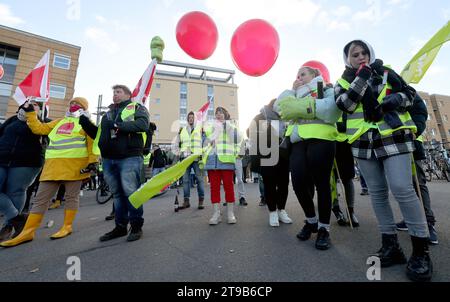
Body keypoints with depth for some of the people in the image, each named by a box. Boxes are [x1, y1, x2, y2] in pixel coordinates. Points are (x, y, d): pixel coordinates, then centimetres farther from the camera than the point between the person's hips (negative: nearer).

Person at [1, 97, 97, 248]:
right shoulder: (59, 122, 26)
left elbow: (93, 143, -4)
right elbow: (39, 129, 25)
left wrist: (92, 161, -13)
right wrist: (30, 112, 22)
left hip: (75, 164, -6)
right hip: (53, 164, 6)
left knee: (71, 196, 1)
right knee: (41, 198, 6)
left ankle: (67, 227, 14)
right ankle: (27, 232, 12)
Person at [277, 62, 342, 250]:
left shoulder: (326, 90, 10)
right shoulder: (297, 95, 28)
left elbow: (331, 108, -12)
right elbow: (282, 105, 12)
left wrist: (302, 106, -7)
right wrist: (293, 90, 10)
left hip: (321, 139, -4)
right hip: (299, 142, 5)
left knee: (321, 184, -2)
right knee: (299, 183, -4)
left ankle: (324, 228, 14)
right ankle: (311, 221, 20)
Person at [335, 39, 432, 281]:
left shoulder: (385, 72, 12)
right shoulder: (343, 82, 11)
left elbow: (409, 94, 9)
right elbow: (346, 105, -8)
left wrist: (387, 104, -10)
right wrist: (364, 74, -10)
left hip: (393, 137, -1)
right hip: (364, 143, 2)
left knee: (402, 189, -13)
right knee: (377, 193, 5)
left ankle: (421, 249, 4)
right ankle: (391, 245, 17)